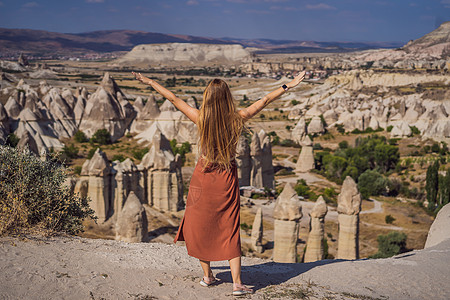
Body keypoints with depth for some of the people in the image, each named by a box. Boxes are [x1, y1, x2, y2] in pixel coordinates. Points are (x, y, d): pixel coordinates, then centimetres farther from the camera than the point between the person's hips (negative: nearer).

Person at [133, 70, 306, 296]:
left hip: (203, 178, -1)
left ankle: (207, 276, 24)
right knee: (230, 231, 7)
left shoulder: (201, 119, -13)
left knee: (199, 227, 16)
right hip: (227, 179, 1)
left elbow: (174, 99, -3)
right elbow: (264, 101, 0)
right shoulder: (236, 120, -10)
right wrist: (288, 86, 10)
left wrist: (150, 82, 8)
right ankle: (237, 283, 2)